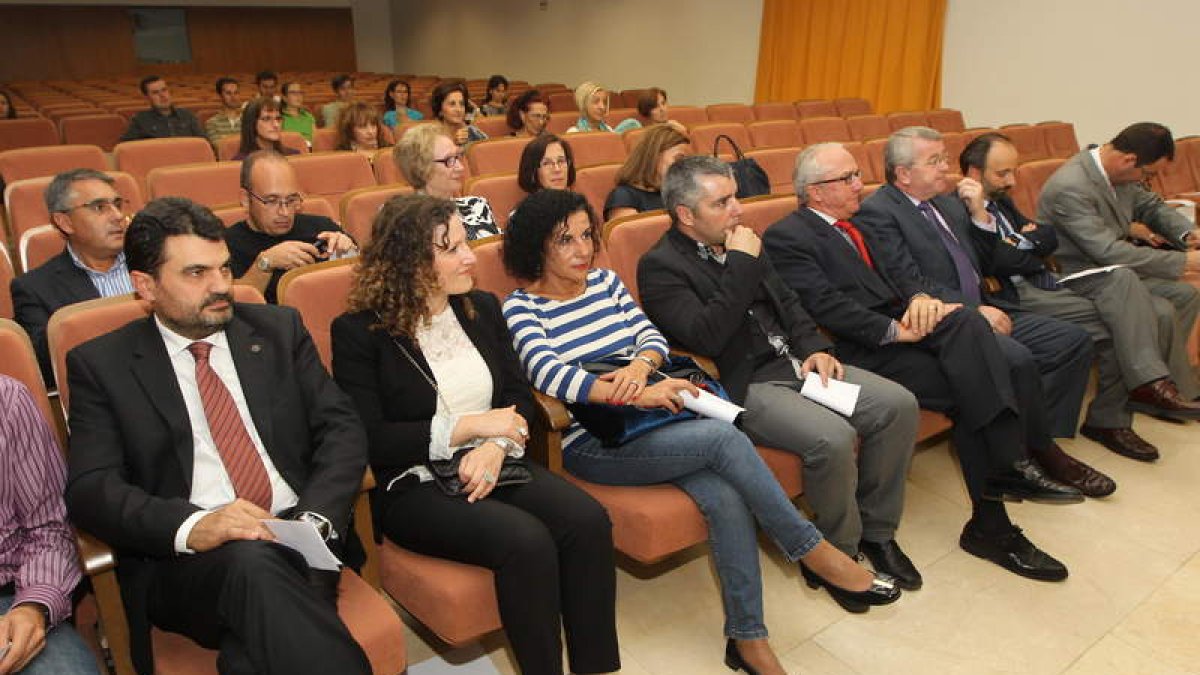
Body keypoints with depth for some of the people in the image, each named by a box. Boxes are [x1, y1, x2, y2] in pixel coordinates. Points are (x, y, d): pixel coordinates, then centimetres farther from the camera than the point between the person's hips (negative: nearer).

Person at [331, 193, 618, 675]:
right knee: (527, 540, -29)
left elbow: (519, 397, 8)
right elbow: (369, 440, -12)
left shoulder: (481, 307, 9)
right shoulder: (359, 331, -7)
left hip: (492, 464, 5)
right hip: (415, 486, -5)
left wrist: (497, 445, -14)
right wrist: (467, 427, -16)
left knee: (588, 520, -21)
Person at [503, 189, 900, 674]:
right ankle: (815, 554, -10)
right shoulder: (522, 307, -4)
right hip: (594, 446, -5)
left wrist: (639, 365, -16)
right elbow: (550, 375, -20)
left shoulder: (605, 281, 13)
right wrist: (635, 395, -28)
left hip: (647, 423, 5)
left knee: (725, 495, -23)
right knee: (724, 437, -26)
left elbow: (652, 336, 8)